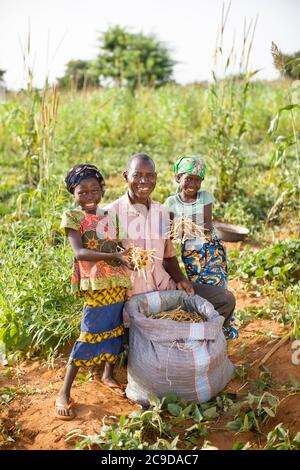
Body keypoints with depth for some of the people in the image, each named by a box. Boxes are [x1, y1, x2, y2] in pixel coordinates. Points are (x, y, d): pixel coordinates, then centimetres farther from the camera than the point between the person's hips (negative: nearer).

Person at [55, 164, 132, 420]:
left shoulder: (109, 216, 13)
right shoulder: (72, 217, -4)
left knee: (116, 329, 15)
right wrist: (113, 256, -25)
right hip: (96, 284, -6)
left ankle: (108, 375, 38)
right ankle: (64, 392, 6)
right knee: (90, 335, -6)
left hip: (120, 281, 6)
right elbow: (79, 252, -16)